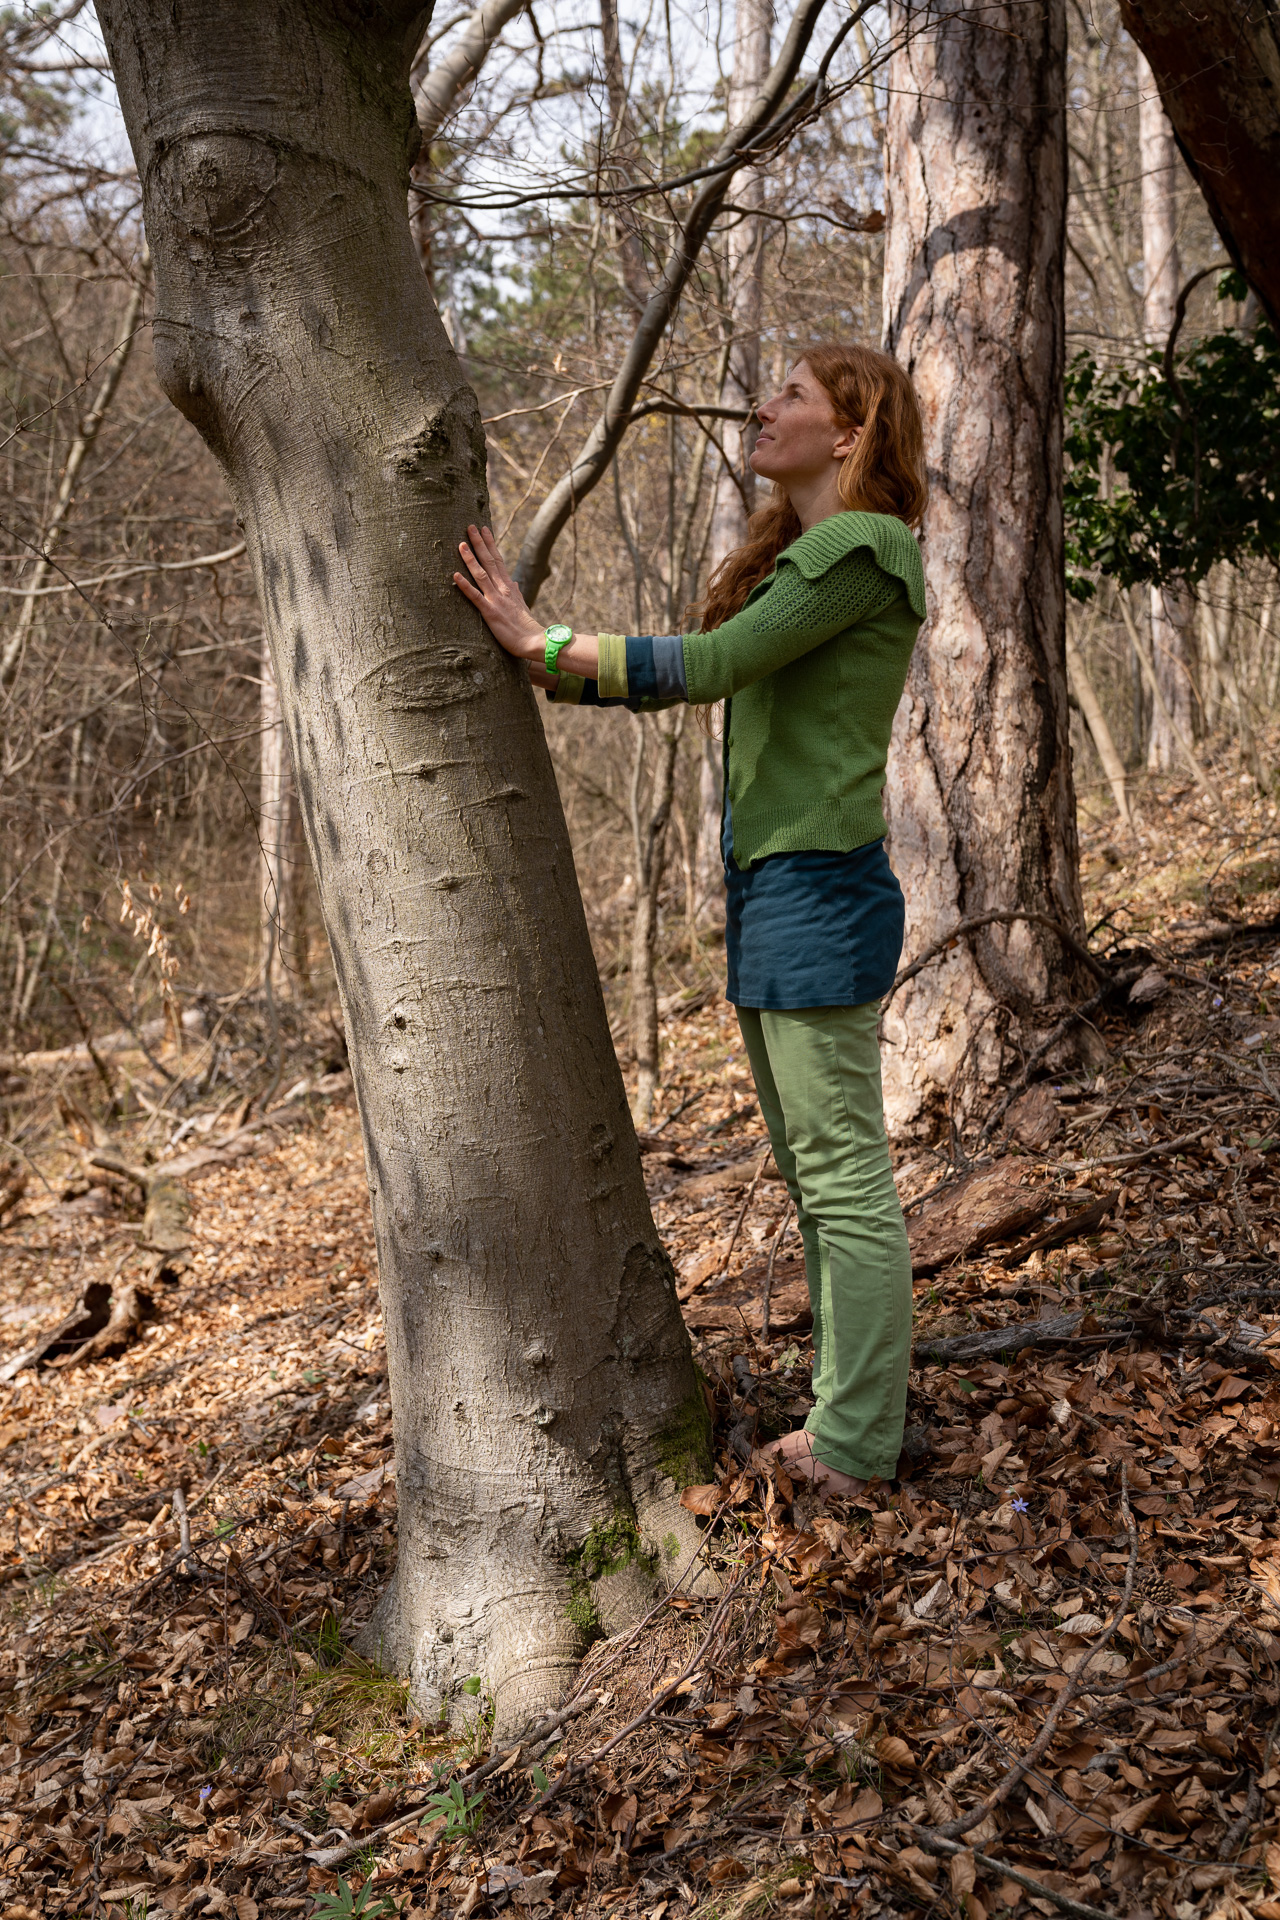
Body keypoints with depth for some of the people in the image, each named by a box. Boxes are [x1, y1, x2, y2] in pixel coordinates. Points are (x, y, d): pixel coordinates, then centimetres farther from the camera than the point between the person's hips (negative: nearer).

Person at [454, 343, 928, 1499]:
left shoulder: (861, 548, -10)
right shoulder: (794, 555, 19)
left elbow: (707, 665, -17)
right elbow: (702, 675, 19)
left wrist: (541, 643, -10)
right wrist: (541, 669, 15)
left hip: (821, 888, -10)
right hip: (772, 886, 10)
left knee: (845, 1175, -4)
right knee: (813, 1173, 14)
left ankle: (858, 1450, 6)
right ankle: (849, 1422, 25)